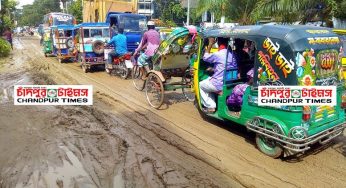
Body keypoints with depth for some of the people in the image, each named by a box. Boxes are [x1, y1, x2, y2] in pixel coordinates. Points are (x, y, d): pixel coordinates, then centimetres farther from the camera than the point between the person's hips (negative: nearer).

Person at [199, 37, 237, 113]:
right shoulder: (232, 55, 2)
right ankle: (212, 105, 30)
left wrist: (210, 44, 4)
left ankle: (210, 106, 12)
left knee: (200, 85, 19)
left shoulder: (217, 54, -19)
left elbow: (205, 57, -1)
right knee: (209, 79, 31)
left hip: (219, 85, -7)